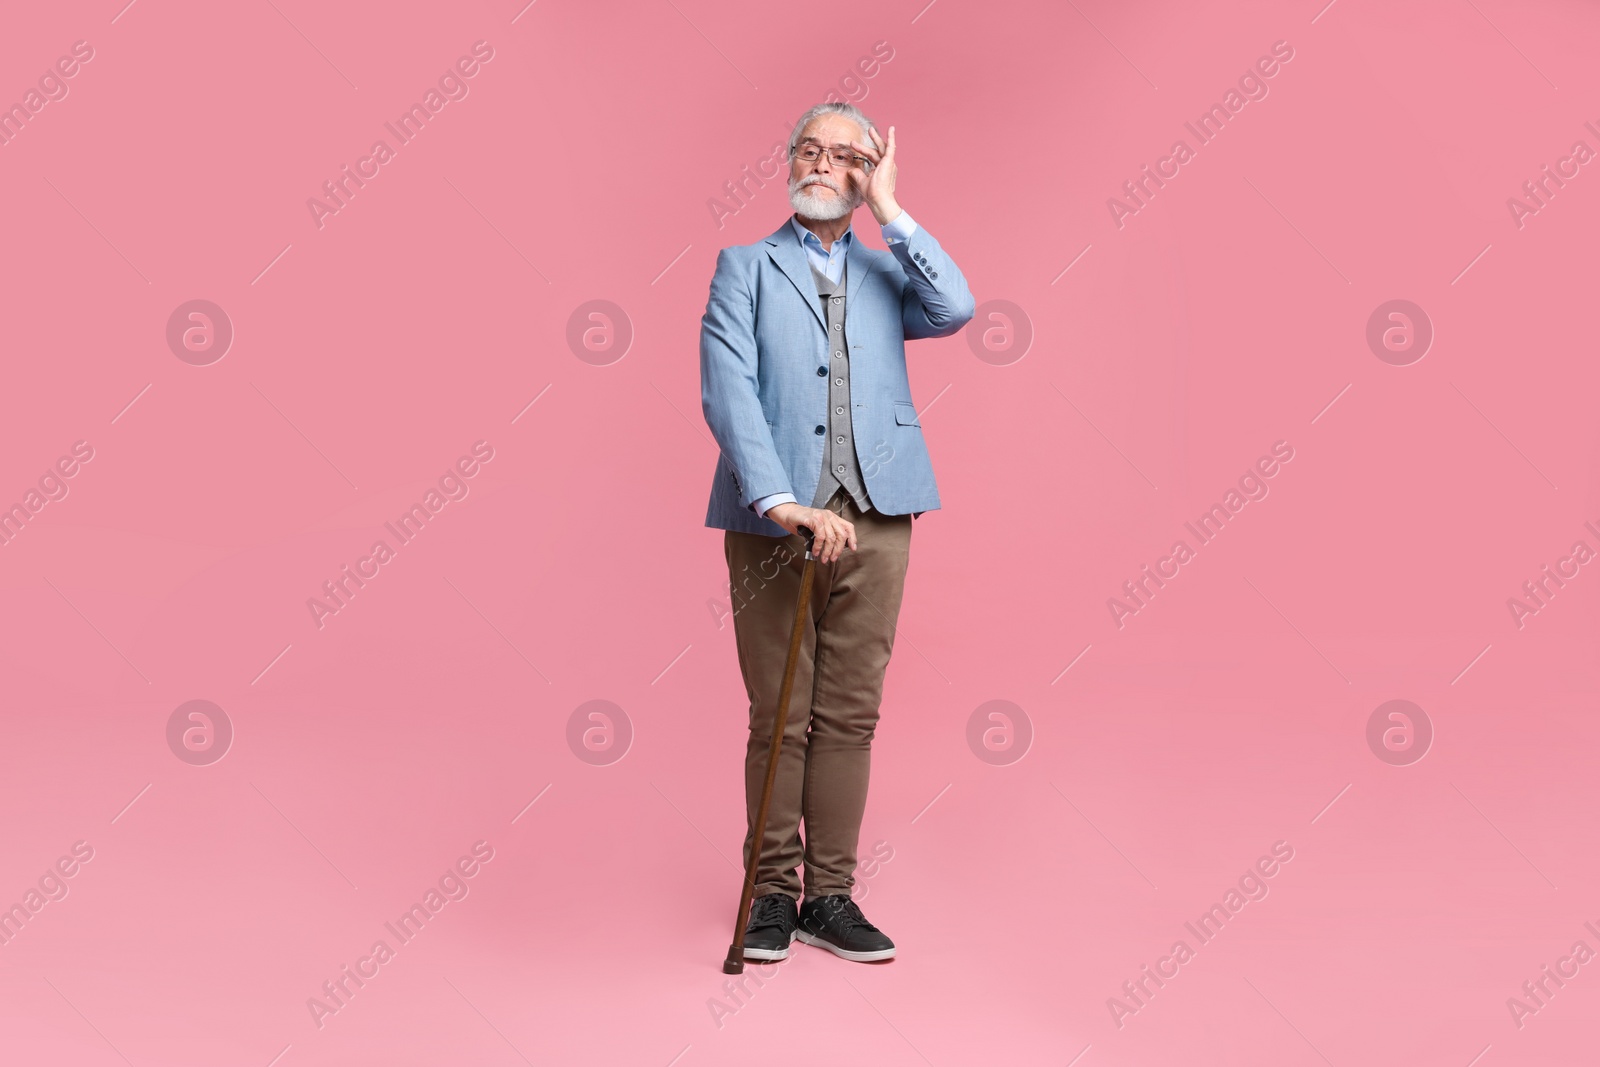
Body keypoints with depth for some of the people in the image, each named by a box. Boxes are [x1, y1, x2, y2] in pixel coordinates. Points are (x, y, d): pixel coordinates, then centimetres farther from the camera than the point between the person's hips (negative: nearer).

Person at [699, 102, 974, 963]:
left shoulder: (888, 271, 16)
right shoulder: (744, 268, 7)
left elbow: (956, 311, -6)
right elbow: (728, 394, -6)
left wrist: (890, 211, -1)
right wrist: (781, 502, -19)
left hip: (874, 520, 3)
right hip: (774, 521, -2)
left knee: (850, 715, 5)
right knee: (780, 718, 3)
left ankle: (830, 896, 15)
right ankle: (772, 892, 16)